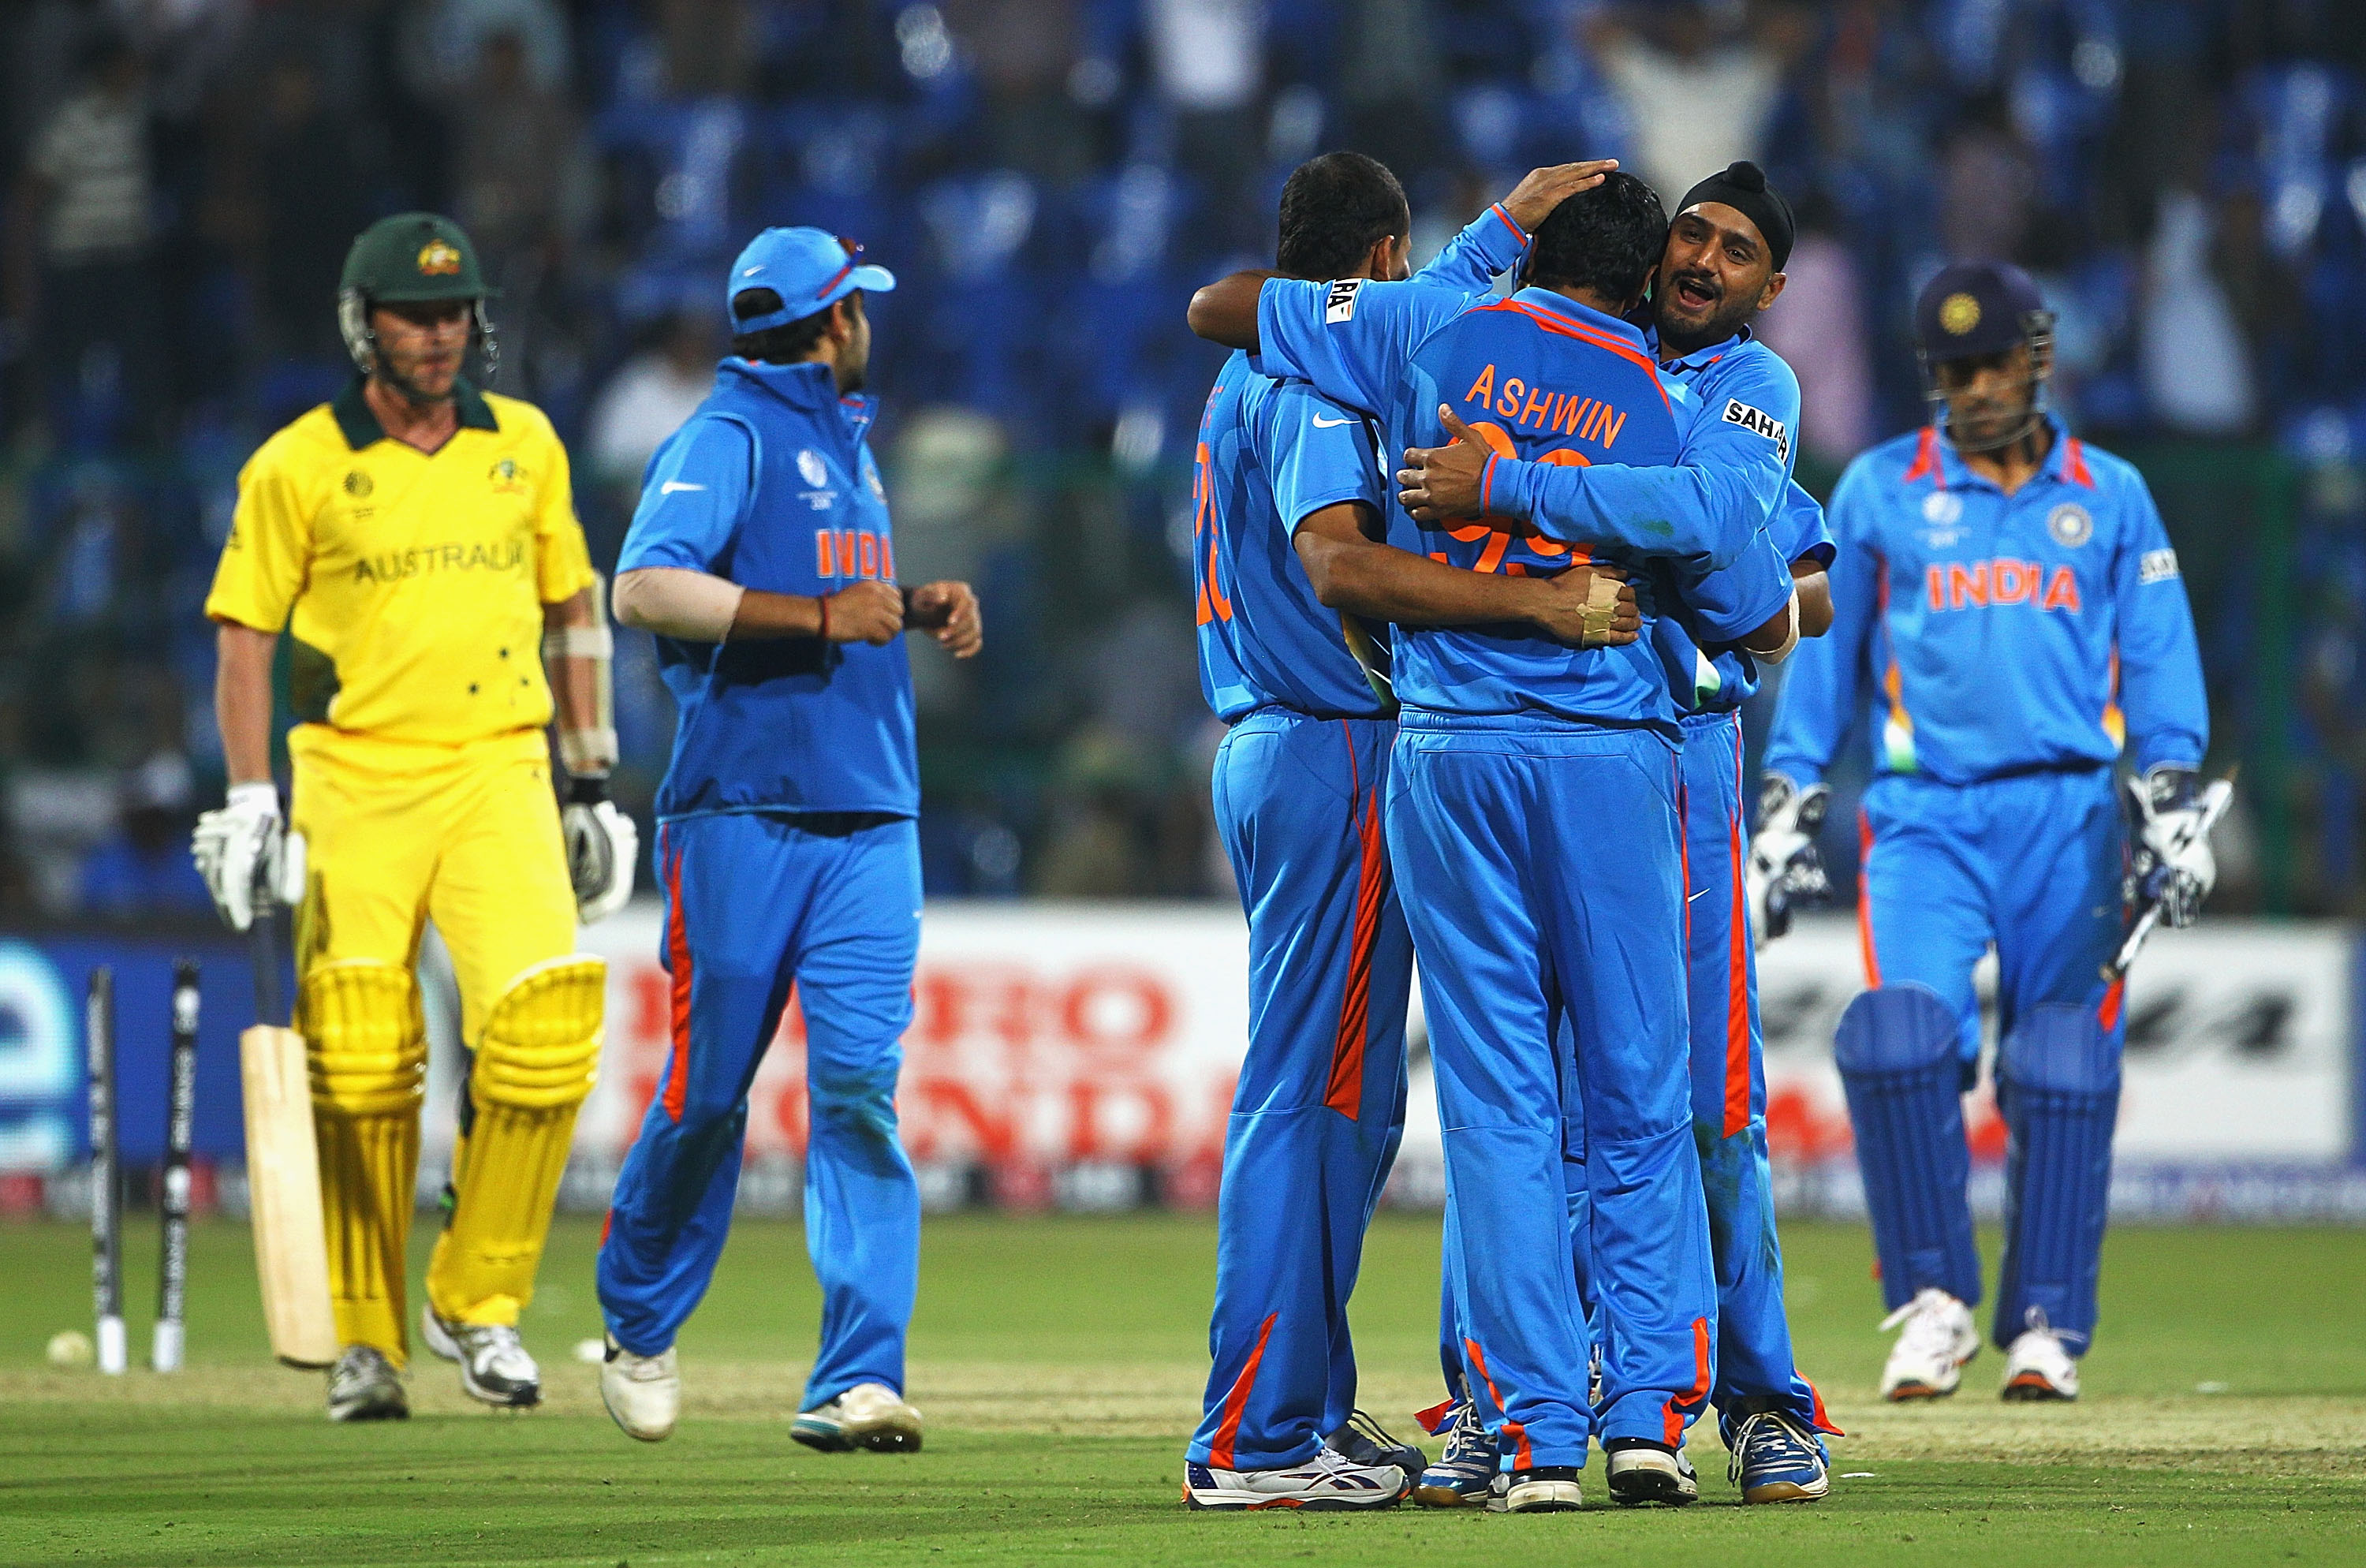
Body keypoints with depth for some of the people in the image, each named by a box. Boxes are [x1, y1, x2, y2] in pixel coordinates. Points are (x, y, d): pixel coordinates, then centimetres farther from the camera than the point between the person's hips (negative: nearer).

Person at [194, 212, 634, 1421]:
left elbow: (573, 614, 18)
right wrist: (251, 804, -6)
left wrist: (594, 781, 14)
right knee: (359, 1061, -3)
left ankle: (478, 1300, -2)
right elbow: (244, 638, 3)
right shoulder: (298, 465, 1)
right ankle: (366, 1339, 10)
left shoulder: (525, 445, 11)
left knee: (545, 1017, -17)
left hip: (498, 771, 2)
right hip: (352, 781, -2)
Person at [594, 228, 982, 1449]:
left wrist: (918, 606, 14)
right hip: (743, 813, -6)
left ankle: (859, 1382, -12)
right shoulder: (727, 437, -6)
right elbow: (644, 589, -20)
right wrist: (822, 614, -22)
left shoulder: (845, 440, 21)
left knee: (859, 1087, -7)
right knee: (708, 1087, 1)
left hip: (870, 820, 6)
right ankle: (638, 1328, 24)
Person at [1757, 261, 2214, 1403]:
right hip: (1924, 815, -1)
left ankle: (2046, 1328, 6)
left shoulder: (2110, 496, 13)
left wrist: (2171, 795, -4)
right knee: (1900, 1038, -21)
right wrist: (1788, 799, 5)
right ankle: (1933, 1301, -10)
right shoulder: (1879, 491, 11)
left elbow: (2157, 657, 10)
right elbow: (1826, 651, 13)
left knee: (2063, 1074, -4)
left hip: (2068, 820, 1)